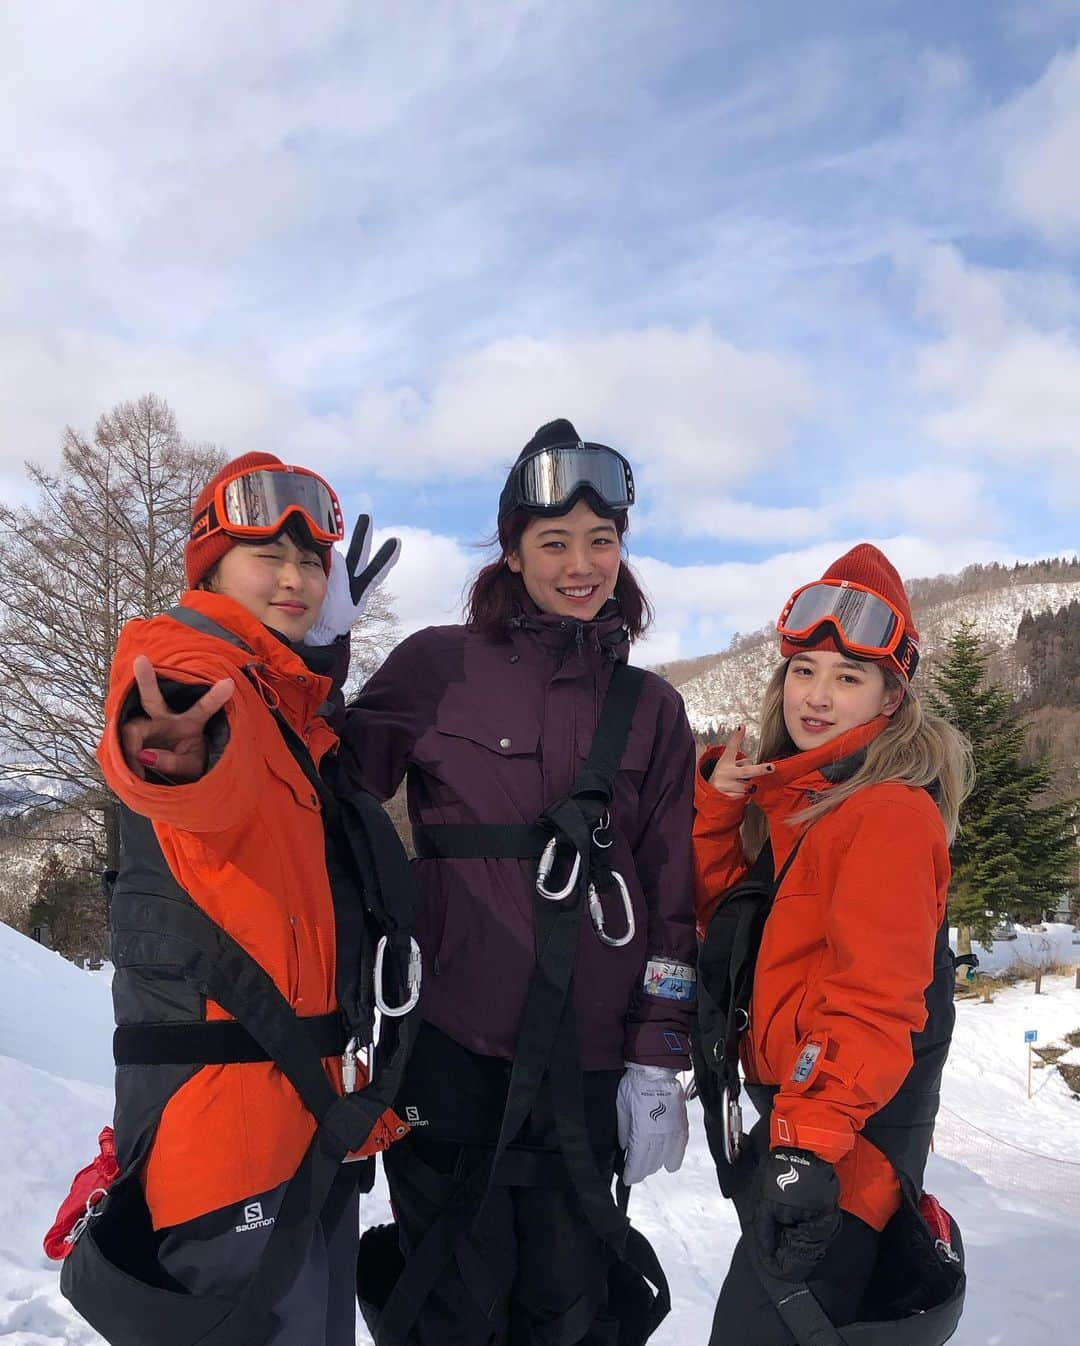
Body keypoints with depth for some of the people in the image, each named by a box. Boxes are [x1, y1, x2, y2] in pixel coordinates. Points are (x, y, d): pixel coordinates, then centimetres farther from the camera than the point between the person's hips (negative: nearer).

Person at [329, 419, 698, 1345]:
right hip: (452, 1037, -2)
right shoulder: (440, 664, -1)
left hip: (587, 1058, 2)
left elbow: (673, 897, 7)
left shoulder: (652, 708, 7)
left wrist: (658, 1059, 3)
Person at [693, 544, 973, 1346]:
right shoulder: (788, 793, 8)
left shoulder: (890, 813, -19)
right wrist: (715, 805, -5)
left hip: (846, 1138, -9)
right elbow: (723, 917, 8)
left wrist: (811, 1143, -30)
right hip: (791, 1109, 9)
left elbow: (875, 1000, -25)